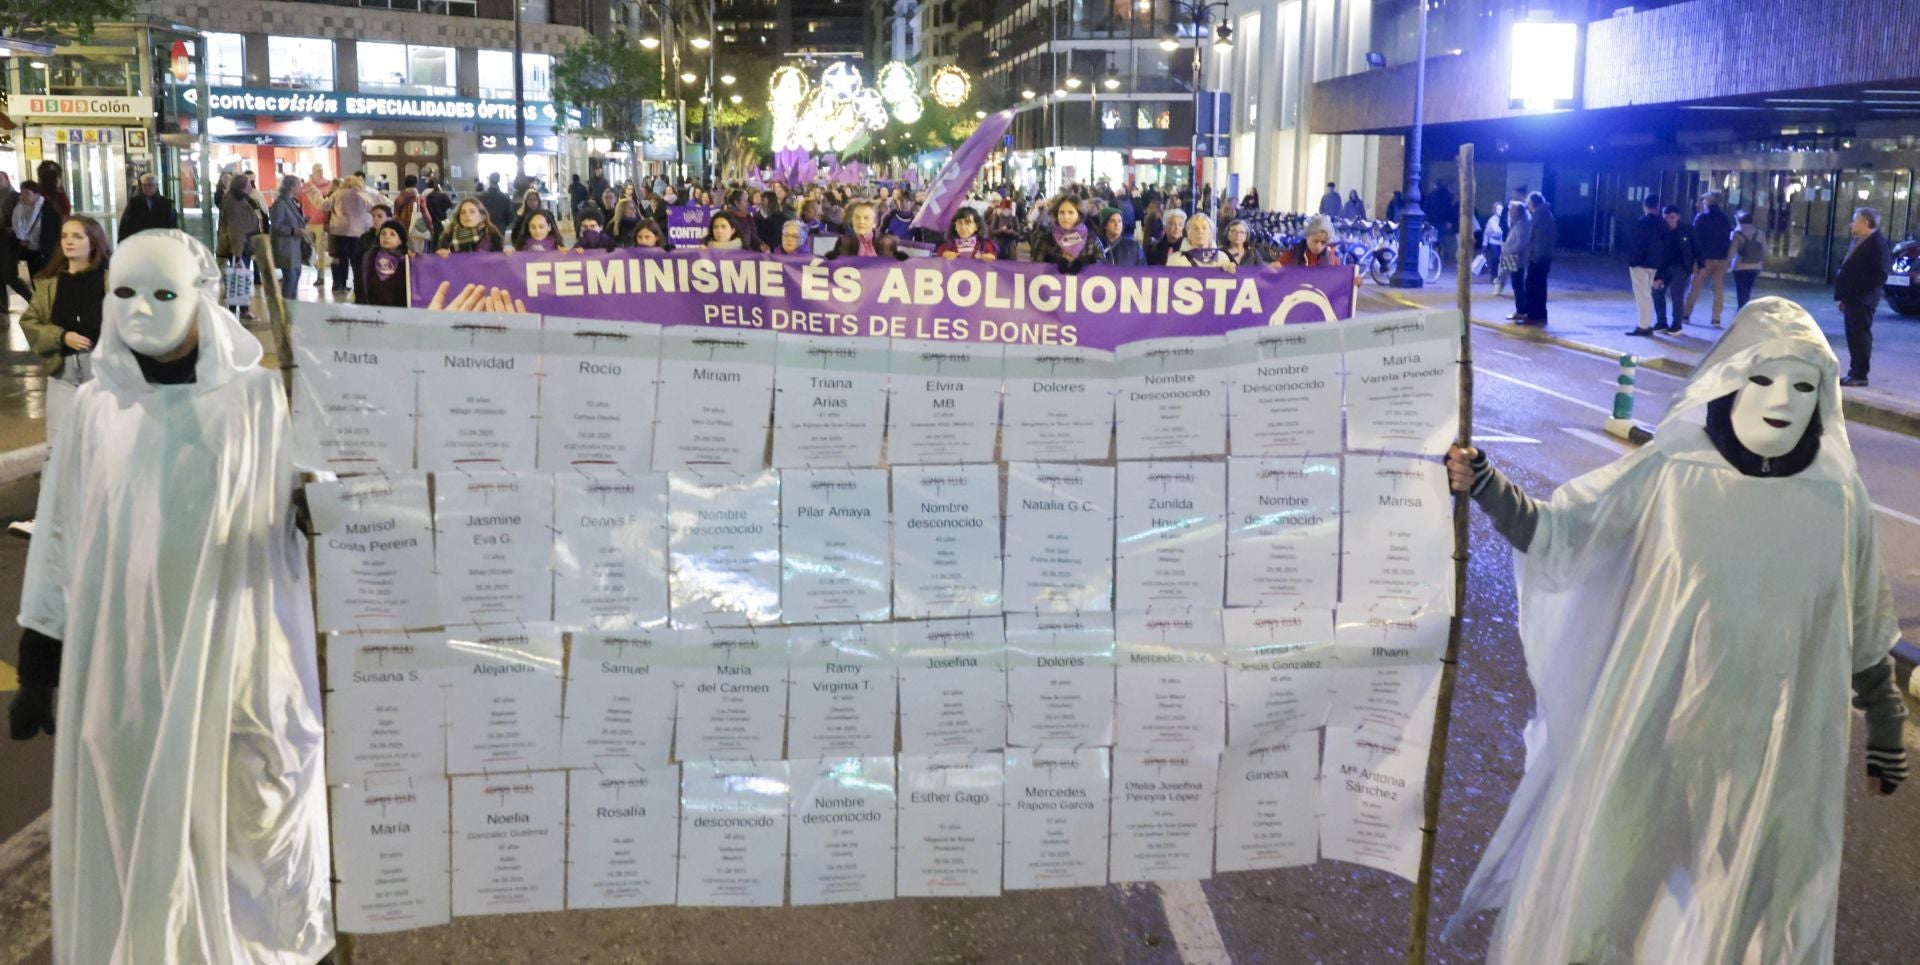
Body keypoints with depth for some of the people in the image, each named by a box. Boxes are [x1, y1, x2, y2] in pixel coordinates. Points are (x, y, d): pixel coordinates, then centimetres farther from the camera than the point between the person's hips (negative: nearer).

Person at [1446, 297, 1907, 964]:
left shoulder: (1839, 504, -6)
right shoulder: (1668, 476, -11)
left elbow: (1866, 635, 5)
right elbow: (1556, 533, -10)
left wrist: (1886, 736, 13)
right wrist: (1483, 484, -26)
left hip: (1775, 751, 1)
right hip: (1654, 734, -1)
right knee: (1602, 887, 13)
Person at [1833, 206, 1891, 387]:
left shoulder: (1877, 242, -13)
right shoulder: (1858, 241, 16)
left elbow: (1880, 274, -18)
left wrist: (1860, 291, -19)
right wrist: (1844, 296, 17)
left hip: (1862, 299, -9)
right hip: (1852, 298, 9)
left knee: (1860, 336, -5)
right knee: (1853, 336, 14)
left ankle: (1860, 376, 0)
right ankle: (1854, 373, 21)